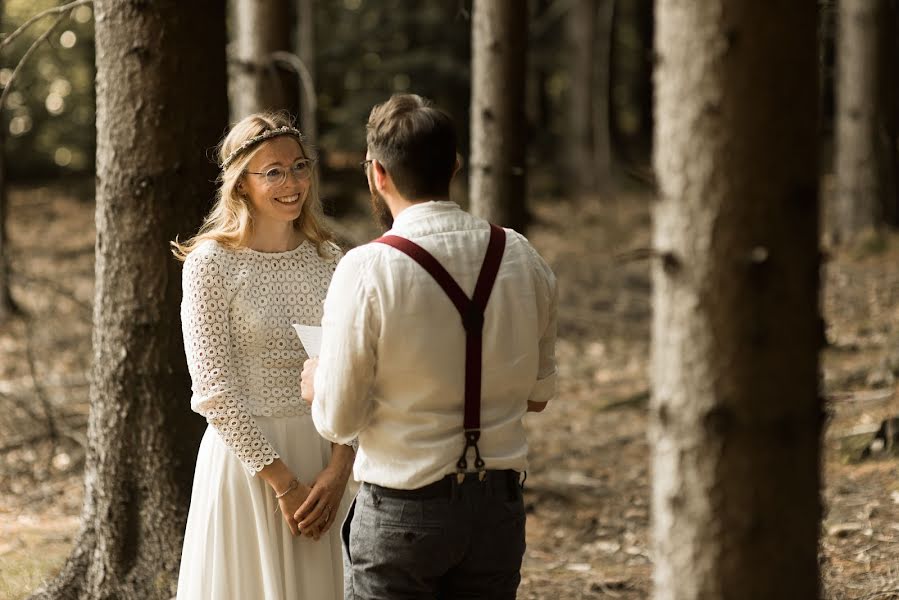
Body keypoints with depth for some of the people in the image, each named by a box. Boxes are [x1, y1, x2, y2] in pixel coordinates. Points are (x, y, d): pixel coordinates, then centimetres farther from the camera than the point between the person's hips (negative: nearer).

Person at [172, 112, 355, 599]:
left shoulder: (326, 259, 5)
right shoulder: (211, 264, -9)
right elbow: (214, 390, -12)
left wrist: (339, 468, -9)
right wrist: (282, 483, -14)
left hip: (321, 452, 4)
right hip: (246, 454, -4)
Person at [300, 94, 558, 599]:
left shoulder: (367, 271, -15)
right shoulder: (521, 258, 0)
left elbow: (339, 420, -10)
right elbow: (538, 393, 10)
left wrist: (317, 384, 11)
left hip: (403, 509, -4)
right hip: (499, 504, 5)